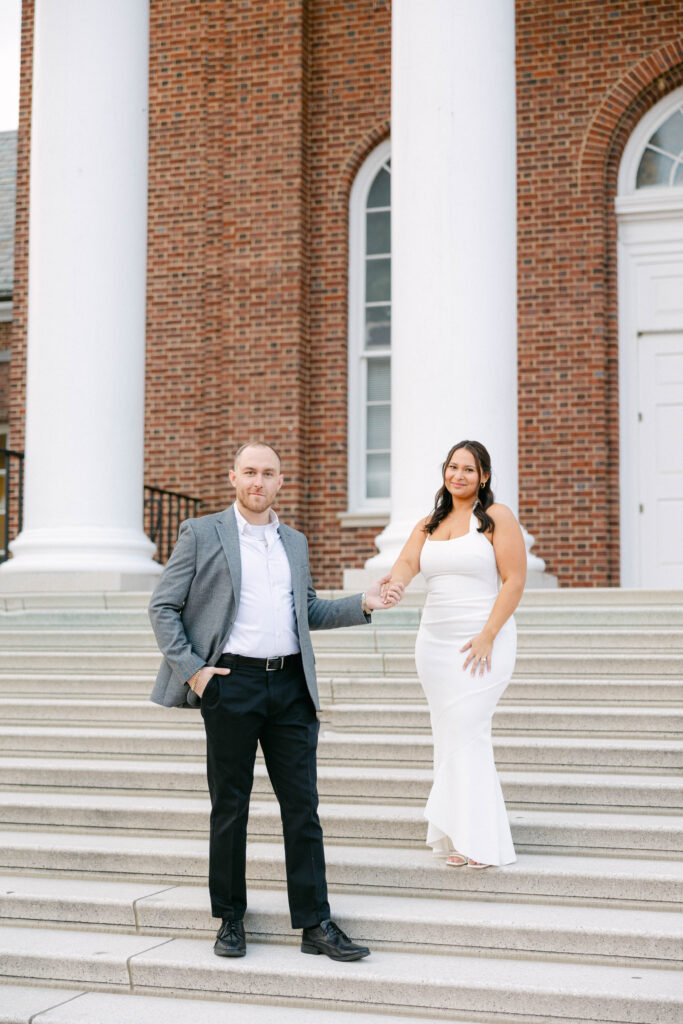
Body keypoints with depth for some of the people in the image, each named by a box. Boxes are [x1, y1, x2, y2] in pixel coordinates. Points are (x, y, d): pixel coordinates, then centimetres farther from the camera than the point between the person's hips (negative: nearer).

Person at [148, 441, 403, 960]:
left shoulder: (295, 542, 17)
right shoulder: (202, 534, 2)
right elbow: (163, 606, 0)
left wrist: (363, 604, 9)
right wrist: (190, 668, -9)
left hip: (291, 684, 4)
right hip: (231, 683, -4)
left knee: (303, 805, 3)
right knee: (230, 806, 5)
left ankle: (316, 924, 8)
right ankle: (230, 918, 19)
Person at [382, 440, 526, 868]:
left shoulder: (497, 517, -2)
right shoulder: (428, 525, 14)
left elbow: (514, 580, -7)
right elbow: (407, 563, -4)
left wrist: (487, 636, -16)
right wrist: (389, 589, -28)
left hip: (481, 642, -6)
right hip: (435, 640, 6)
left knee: (467, 732, -12)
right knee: (448, 736, 6)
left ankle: (479, 841, -5)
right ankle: (457, 836, 12)